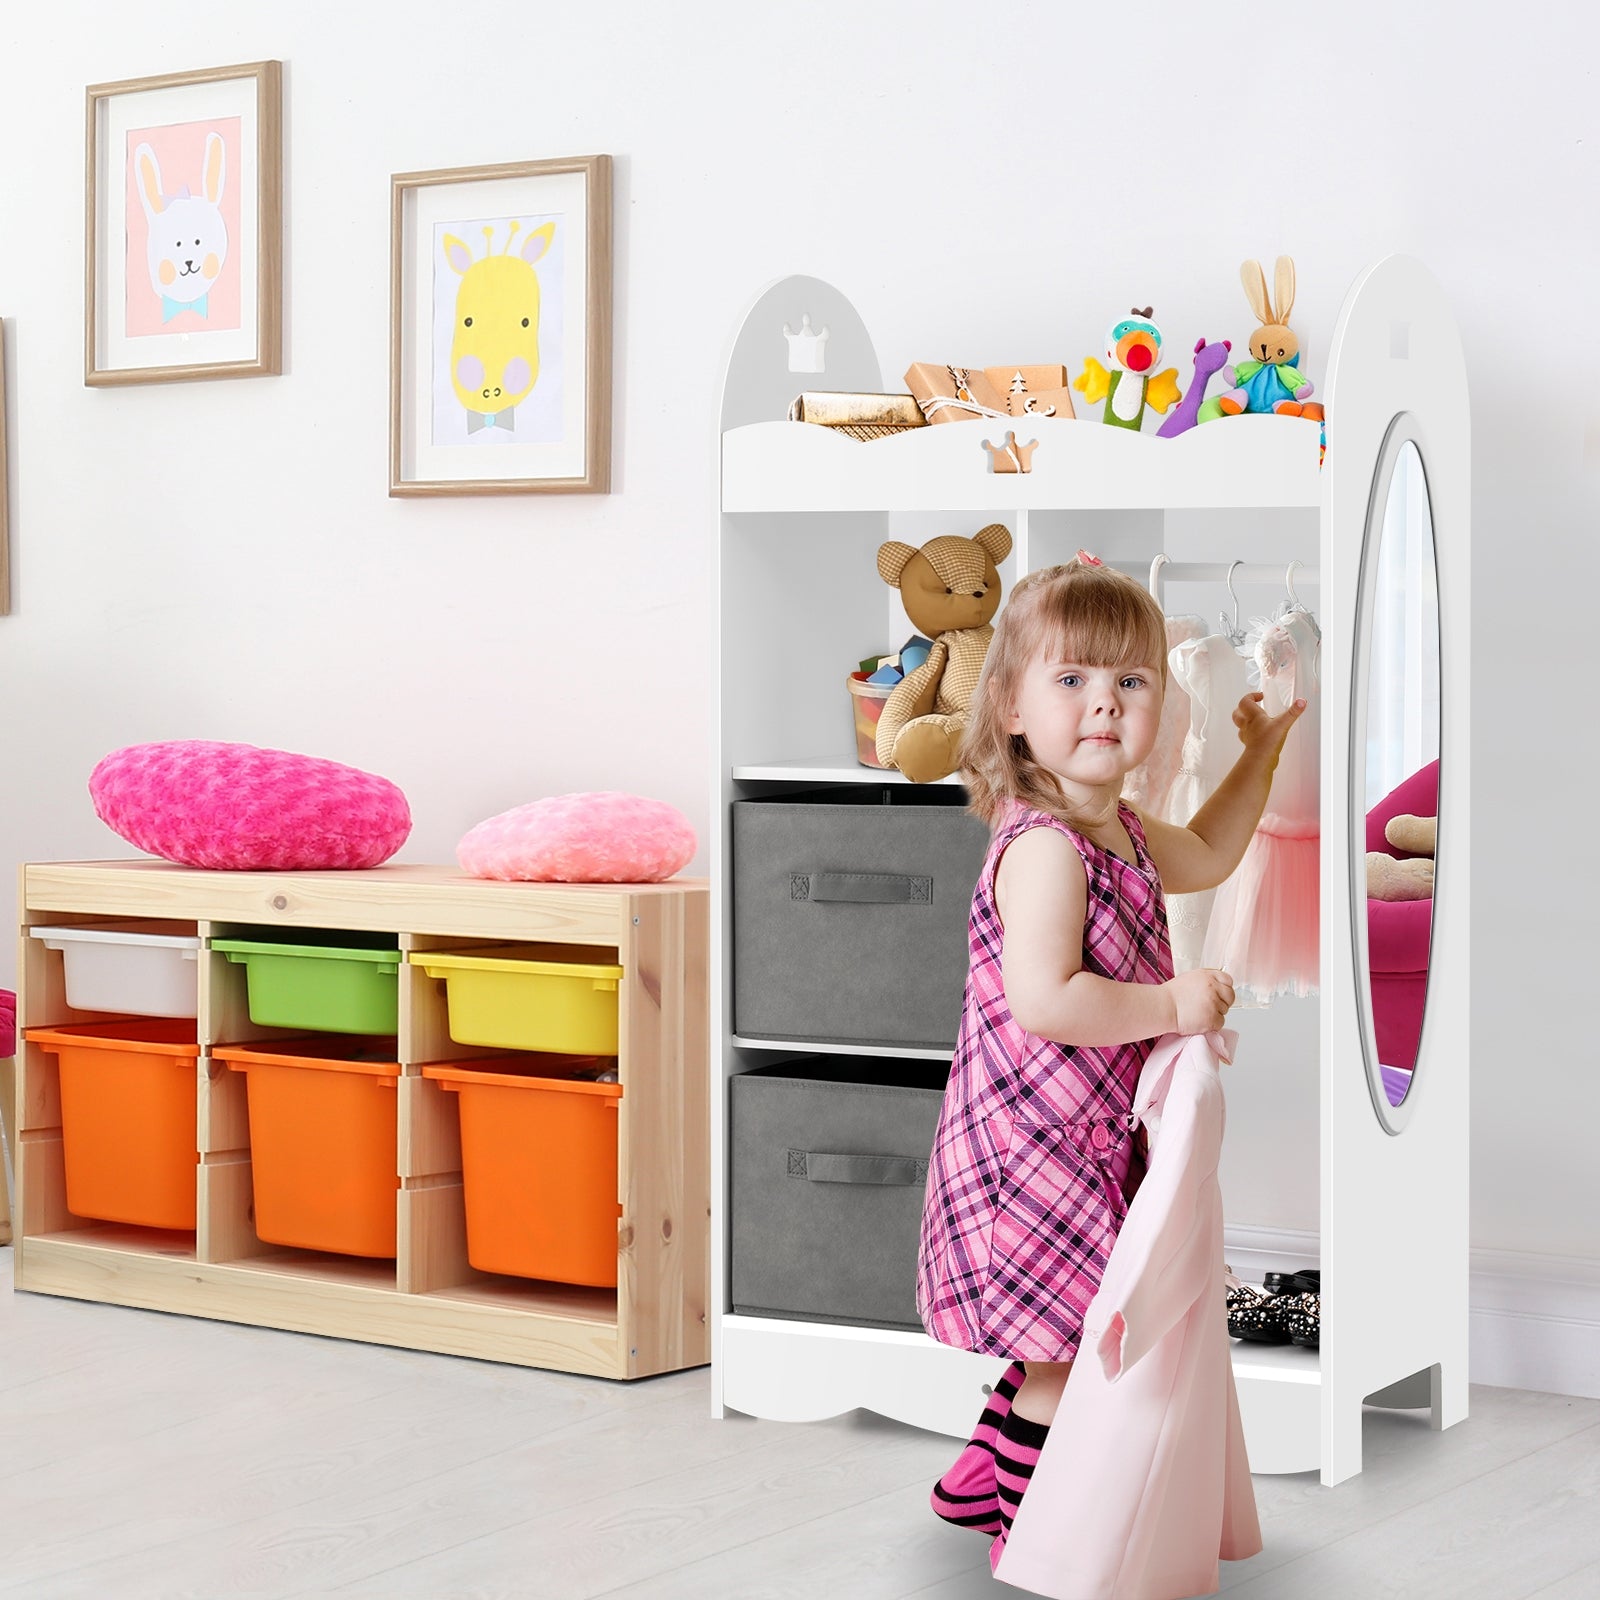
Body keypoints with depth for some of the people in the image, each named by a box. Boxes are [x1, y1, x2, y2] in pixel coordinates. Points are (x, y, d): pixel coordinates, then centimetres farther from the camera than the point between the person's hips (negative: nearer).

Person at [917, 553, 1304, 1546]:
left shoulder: (1119, 830, 9)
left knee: (1061, 1343, 21)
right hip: (1034, 1141, -10)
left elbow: (1203, 858, 31)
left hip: (1086, 1137, 10)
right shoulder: (1044, 850, -24)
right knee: (1069, 1347, -2)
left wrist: (1260, 756, 27)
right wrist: (1173, 1005, -25)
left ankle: (978, 1483, 36)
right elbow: (1043, 1000, -33)